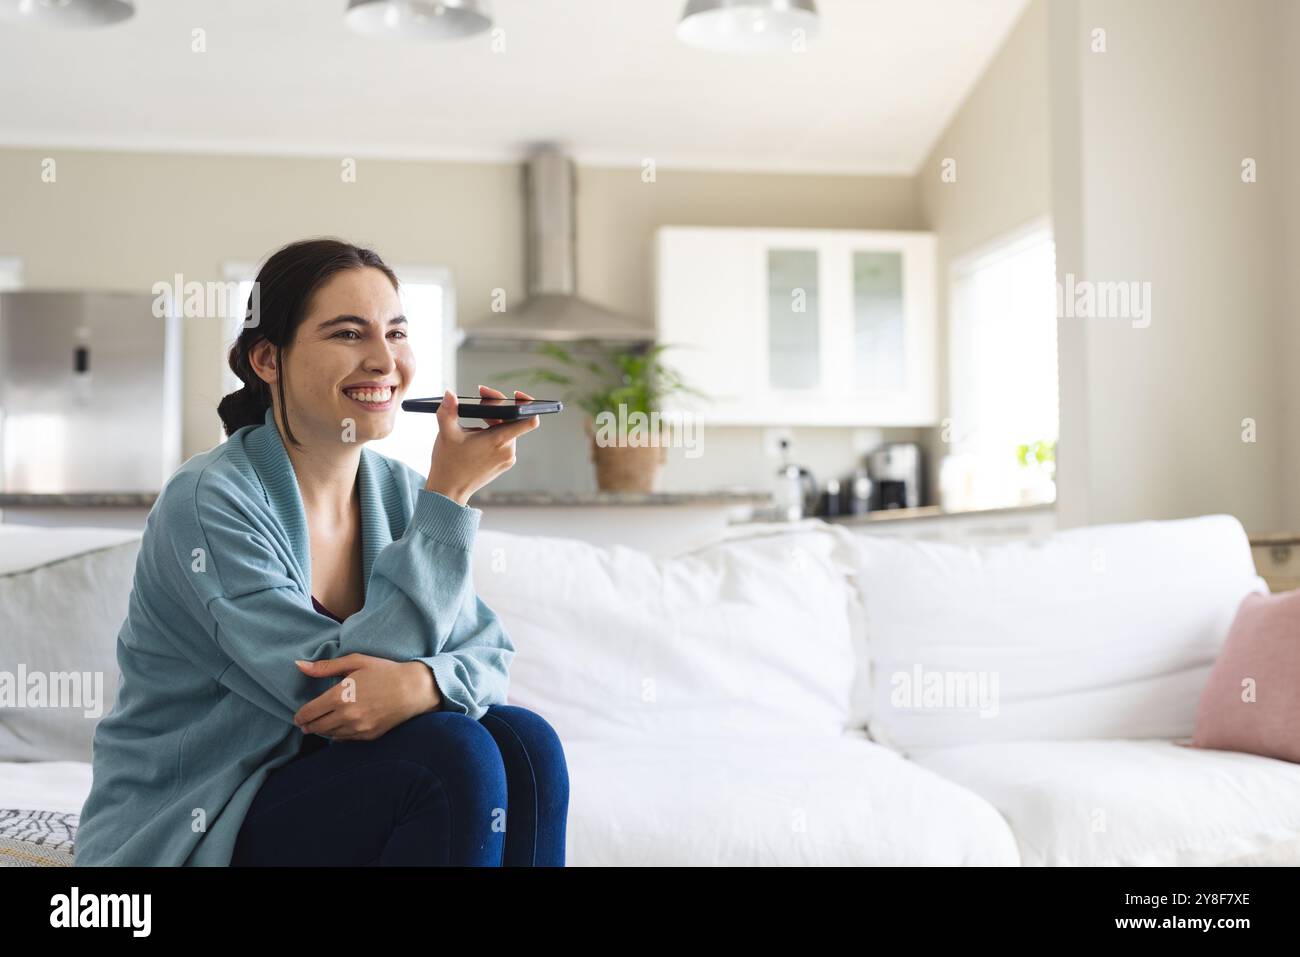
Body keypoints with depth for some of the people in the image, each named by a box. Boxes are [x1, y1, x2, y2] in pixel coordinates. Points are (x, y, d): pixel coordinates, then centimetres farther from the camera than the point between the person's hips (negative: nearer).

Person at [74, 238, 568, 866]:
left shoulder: (399, 493, 1)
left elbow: (488, 656, -2)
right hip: (189, 836, -5)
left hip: (335, 793, 6)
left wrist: (422, 681, -28)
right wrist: (448, 497, -25)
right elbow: (332, 689, -24)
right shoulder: (206, 505, -19)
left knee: (523, 742, -18)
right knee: (450, 755, -26)